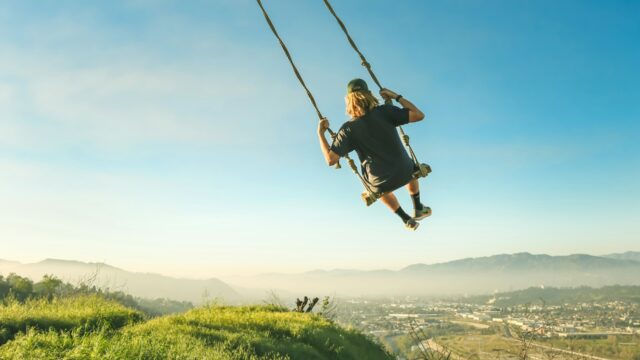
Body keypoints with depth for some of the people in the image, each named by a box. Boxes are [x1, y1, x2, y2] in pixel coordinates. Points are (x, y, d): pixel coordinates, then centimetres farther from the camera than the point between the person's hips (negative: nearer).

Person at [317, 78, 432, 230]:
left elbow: (331, 159, -18)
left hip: (380, 182, 0)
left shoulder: (348, 129, -16)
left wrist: (320, 134, -6)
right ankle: (418, 208, 50)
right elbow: (419, 115, -13)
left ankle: (407, 219, 48)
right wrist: (396, 96, -4)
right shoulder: (384, 111, -16)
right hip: (403, 172, 1)